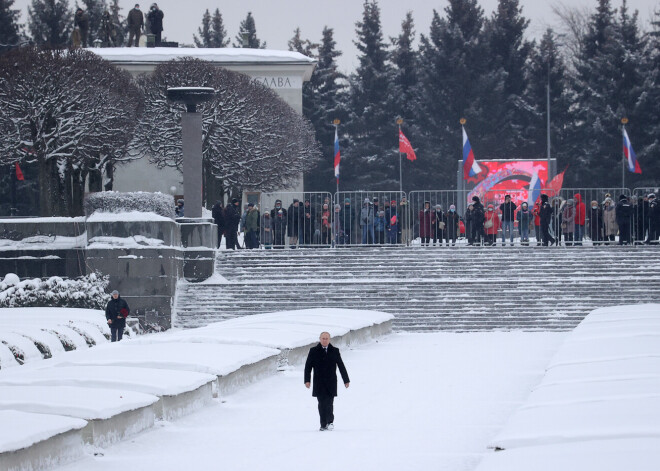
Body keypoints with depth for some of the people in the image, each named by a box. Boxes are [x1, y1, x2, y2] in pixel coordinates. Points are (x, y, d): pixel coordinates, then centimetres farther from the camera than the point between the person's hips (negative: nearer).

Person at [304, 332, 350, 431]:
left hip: (331, 383, 0)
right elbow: (308, 366, 4)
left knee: (329, 403, -9)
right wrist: (307, 380, -6)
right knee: (322, 404, 0)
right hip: (319, 384, 0)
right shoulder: (313, 351, 6)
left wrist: (346, 380, 11)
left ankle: (330, 422, 5)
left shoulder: (335, 351, 7)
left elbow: (341, 366, 11)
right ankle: (323, 424, 6)